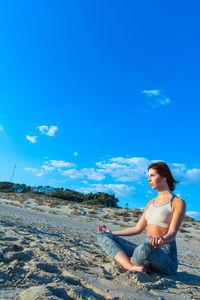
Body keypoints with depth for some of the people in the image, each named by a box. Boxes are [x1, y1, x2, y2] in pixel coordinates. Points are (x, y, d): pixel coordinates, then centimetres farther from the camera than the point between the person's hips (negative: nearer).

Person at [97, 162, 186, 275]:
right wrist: (112, 233, 23)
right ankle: (133, 267, -25)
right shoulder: (151, 202, 16)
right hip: (145, 249, 7)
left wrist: (162, 241, -39)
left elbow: (172, 233, -15)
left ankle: (129, 261, -9)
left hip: (165, 256, -6)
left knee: (146, 248, -42)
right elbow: (138, 229, 18)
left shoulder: (178, 202, -4)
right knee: (103, 236, -5)